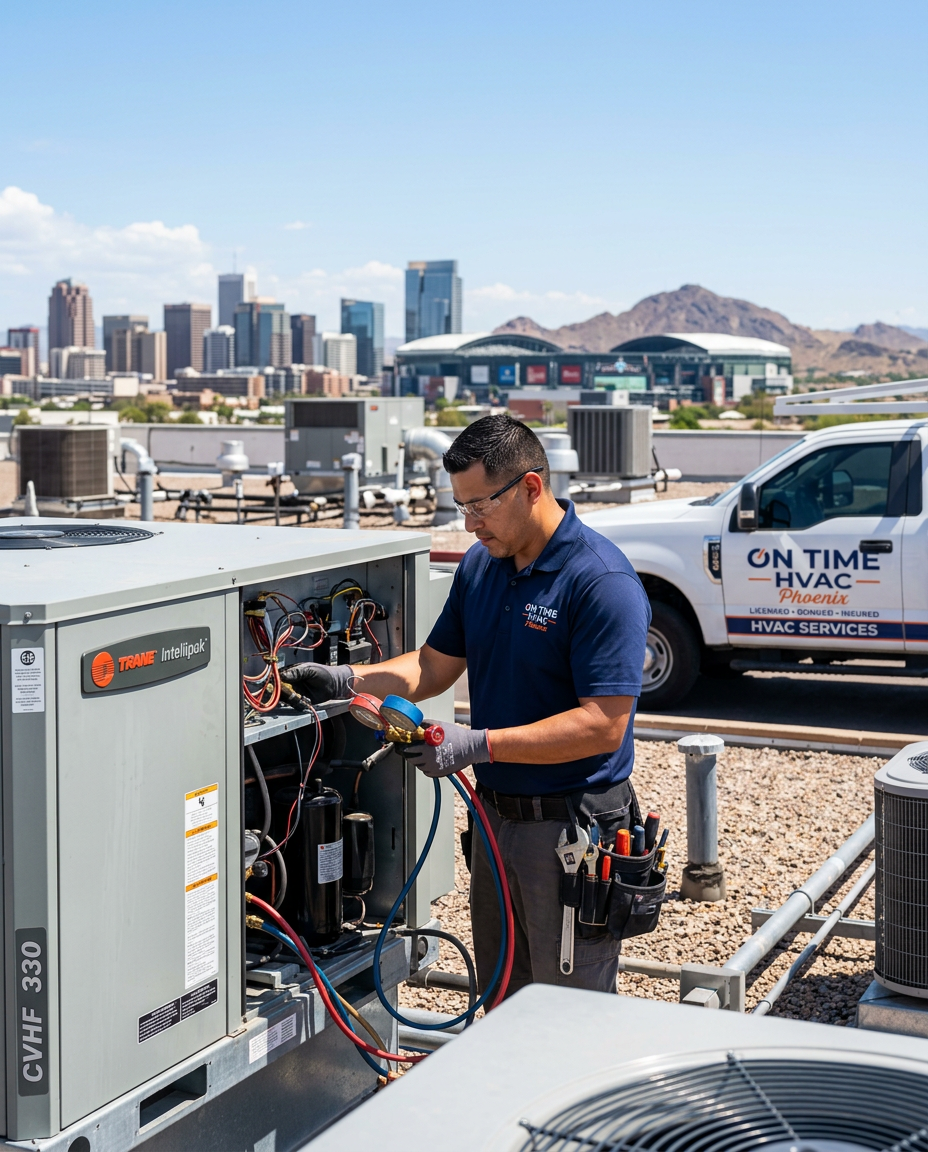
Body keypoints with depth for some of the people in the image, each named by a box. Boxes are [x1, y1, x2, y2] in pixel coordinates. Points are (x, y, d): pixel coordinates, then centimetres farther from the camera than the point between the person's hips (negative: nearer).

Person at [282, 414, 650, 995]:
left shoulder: (603, 581, -19)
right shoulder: (481, 564, 7)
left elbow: (604, 724, -24)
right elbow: (435, 666, 15)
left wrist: (478, 744, -26)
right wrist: (344, 679, 0)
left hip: (572, 826, -8)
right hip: (496, 815, 8)